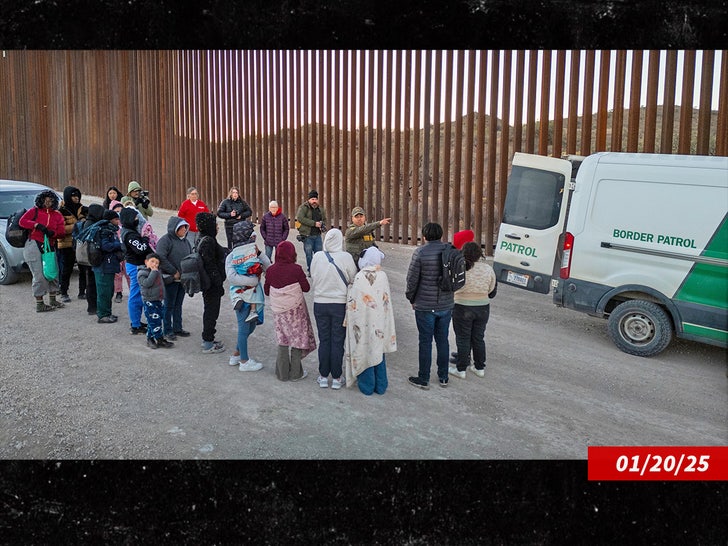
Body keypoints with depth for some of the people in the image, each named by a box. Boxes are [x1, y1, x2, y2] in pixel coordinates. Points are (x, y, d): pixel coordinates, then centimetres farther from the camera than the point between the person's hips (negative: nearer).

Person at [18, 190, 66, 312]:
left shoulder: (57, 215, 12)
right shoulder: (34, 211, 4)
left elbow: (62, 232, 3)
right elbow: (22, 221, -9)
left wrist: (52, 233, -17)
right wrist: (37, 225, -20)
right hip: (34, 246, -5)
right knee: (39, 276, -7)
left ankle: (52, 300, 29)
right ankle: (39, 304, 1)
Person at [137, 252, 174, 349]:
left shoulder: (158, 272, 14)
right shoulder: (142, 273, -10)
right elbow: (147, 283, -26)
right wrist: (153, 272, -22)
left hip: (159, 300, 8)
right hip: (149, 301, -8)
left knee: (161, 320, 9)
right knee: (154, 321, -6)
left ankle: (150, 338, 19)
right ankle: (160, 340, 0)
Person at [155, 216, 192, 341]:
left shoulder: (185, 240, 11)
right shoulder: (165, 240, -13)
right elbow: (161, 258, -22)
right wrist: (174, 272, -19)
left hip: (183, 278, 7)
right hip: (170, 279, -7)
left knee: (178, 304, 15)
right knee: (169, 305, 2)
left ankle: (177, 328, 25)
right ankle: (167, 330, 12)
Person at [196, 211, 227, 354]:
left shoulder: (204, 239, 11)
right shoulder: (208, 241, -22)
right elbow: (211, 266, -24)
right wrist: (219, 284, -20)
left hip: (207, 282, 10)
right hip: (212, 283, -10)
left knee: (209, 311, 19)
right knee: (211, 311, 0)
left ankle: (207, 339, 32)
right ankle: (208, 344, 9)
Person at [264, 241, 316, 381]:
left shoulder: (270, 270, -5)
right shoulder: (296, 269, -15)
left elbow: (267, 291, 5)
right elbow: (306, 288, -6)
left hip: (278, 310, 4)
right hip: (295, 309, -3)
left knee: (282, 340, 14)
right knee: (297, 339, 10)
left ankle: (283, 373, 20)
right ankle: (295, 373, 16)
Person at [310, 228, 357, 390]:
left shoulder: (317, 257, -6)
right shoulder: (346, 257, -13)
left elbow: (313, 279, 3)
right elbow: (353, 280, -5)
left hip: (320, 303, 2)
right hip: (340, 304, -2)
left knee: (324, 341, 12)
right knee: (338, 342, 8)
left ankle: (323, 377, 20)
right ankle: (336, 378, 16)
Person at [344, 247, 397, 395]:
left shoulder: (359, 277, -16)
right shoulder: (383, 276, -6)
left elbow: (353, 302, -12)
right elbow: (388, 300, 0)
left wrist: (350, 320, 0)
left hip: (364, 322, -3)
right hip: (380, 322, 3)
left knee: (365, 351, 10)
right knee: (379, 351, 16)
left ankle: (367, 386, 19)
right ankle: (380, 386, 23)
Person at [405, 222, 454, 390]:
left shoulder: (420, 252, -14)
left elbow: (412, 280, -12)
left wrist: (411, 299, 4)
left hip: (425, 306, -4)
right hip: (446, 305, 4)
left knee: (425, 341, 5)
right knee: (442, 340, 15)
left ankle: (423, 379, 14)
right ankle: (443, 377, 24)